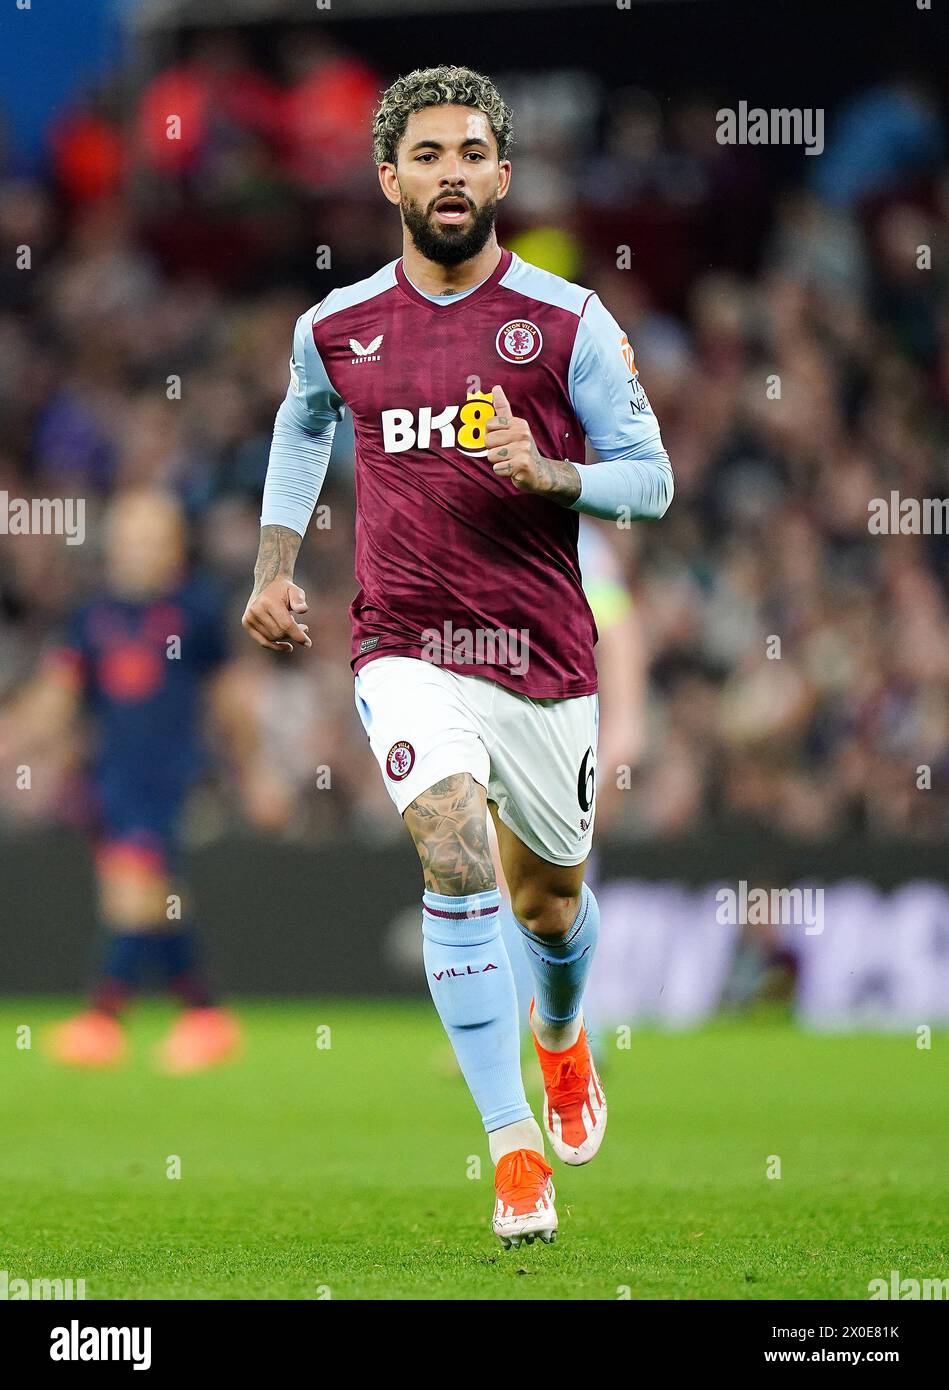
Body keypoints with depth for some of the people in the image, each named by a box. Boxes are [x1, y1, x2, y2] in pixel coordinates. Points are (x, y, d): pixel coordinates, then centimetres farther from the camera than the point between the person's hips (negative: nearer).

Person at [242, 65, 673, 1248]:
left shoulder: (568, 323, -4)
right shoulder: (334, 329, 3)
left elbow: (651, 476, -1)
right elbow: (301, 424, 26)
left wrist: (545, 473, -19)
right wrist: (275, 564, 19)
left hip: (543, 656, 1)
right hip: (406, 650, -1)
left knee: (547, 902, 16)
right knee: (454, 850, -26)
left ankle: (562, 1035, 55)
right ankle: (514, 1149, -24)